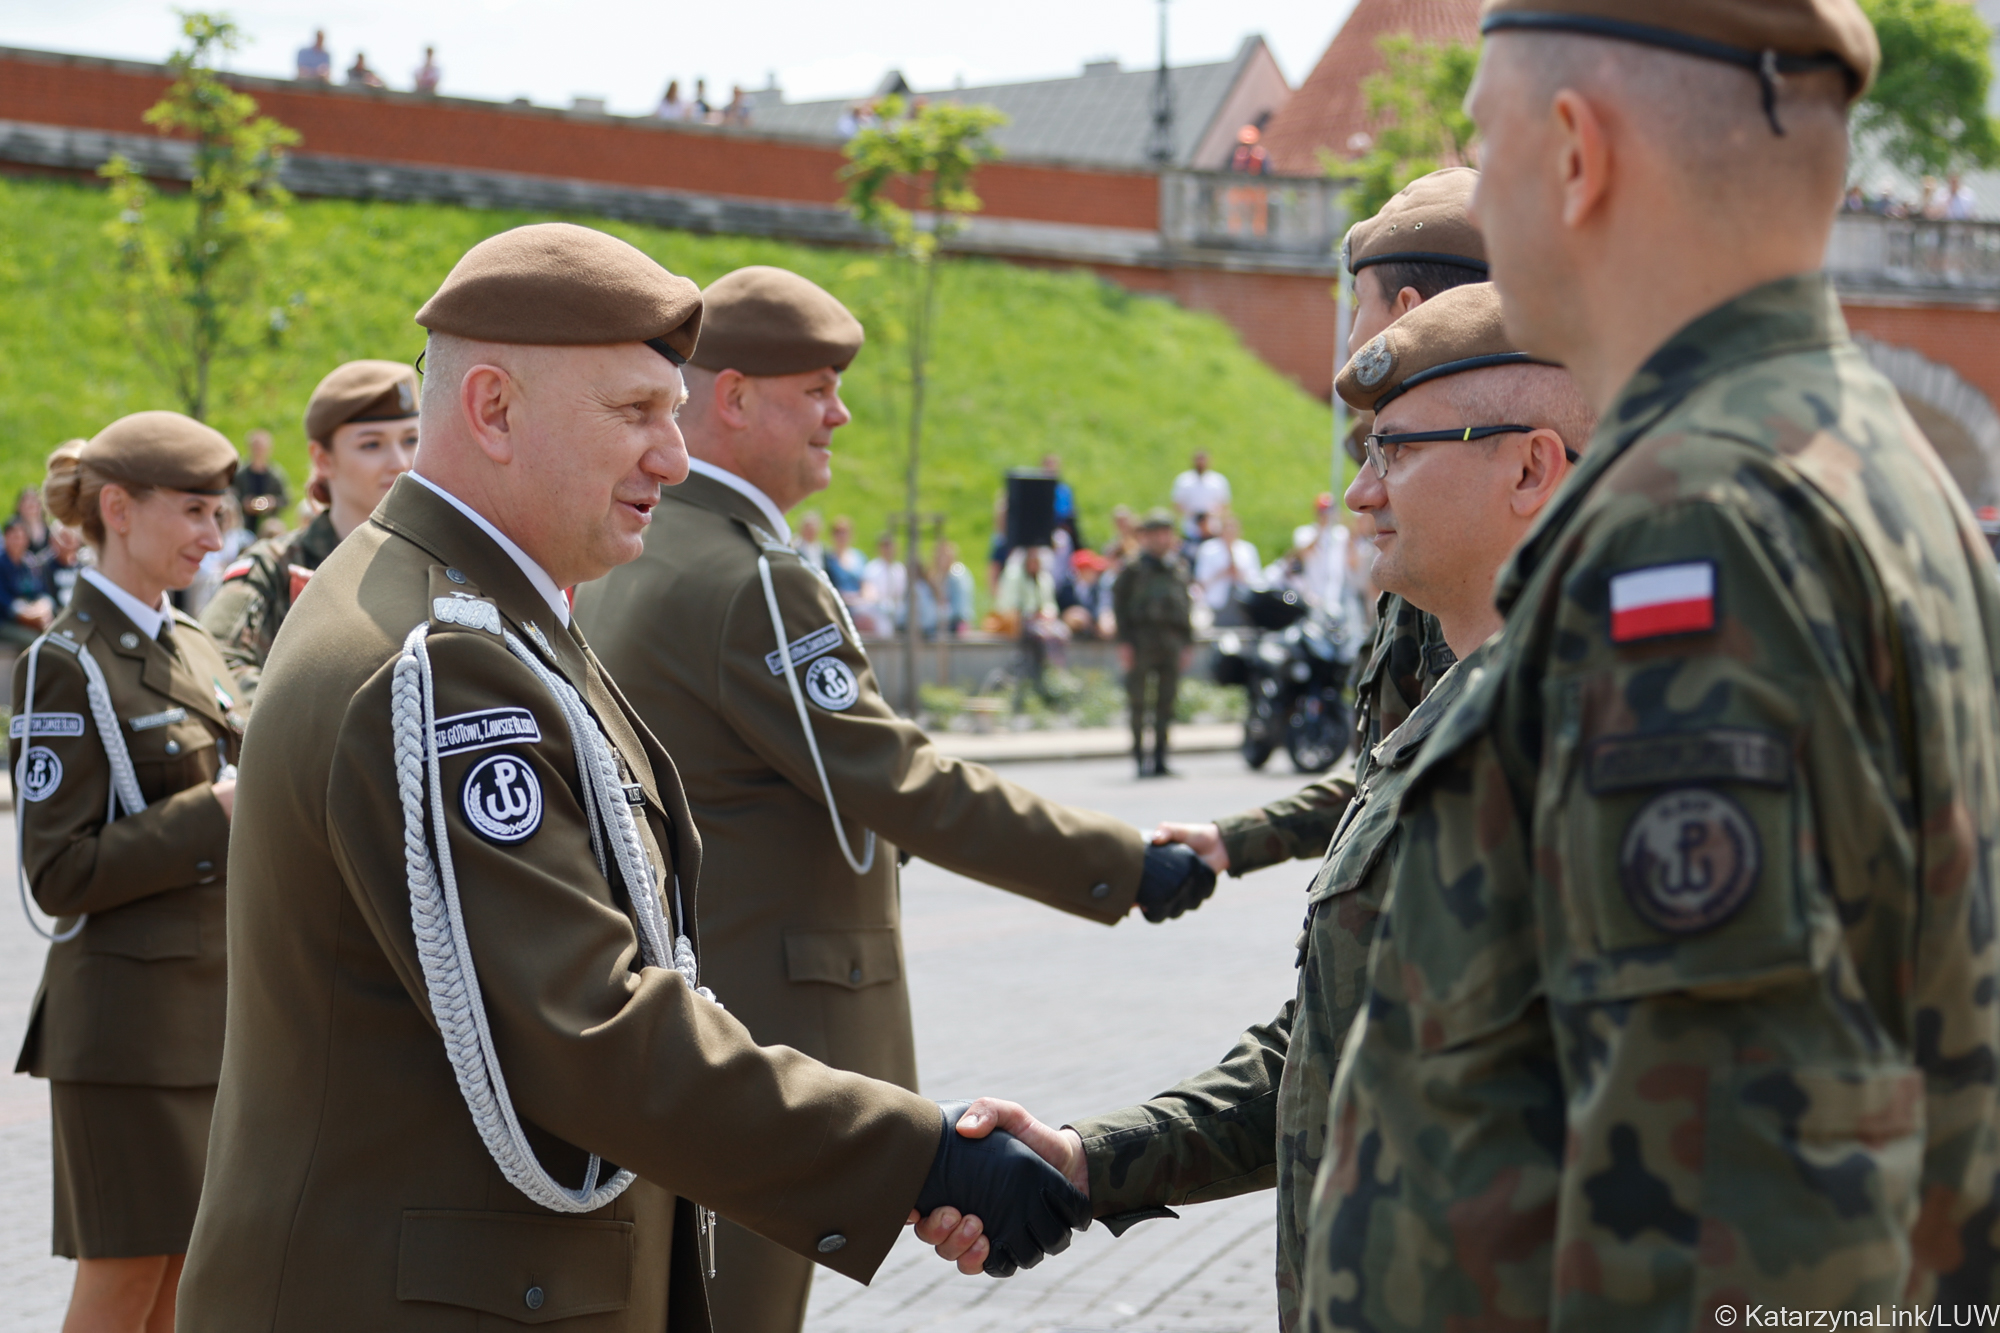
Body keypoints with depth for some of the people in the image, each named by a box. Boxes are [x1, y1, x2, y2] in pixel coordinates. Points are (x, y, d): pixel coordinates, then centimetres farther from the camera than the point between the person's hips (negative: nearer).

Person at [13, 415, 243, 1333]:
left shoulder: (188, 648, 13)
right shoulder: (68, 664, -10)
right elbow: (58, 874, -15)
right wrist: (214, 815, -19)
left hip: (212, 999, 8)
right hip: (128, 1011, -7)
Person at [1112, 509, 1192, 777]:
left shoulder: (1179, 570, 15)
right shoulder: (1132, 571, 2)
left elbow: (1187, 608, 18)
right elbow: (1119, 606, 0)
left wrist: (1188, 644, 11)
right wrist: (1124, 642, -8)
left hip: (1172, 642, 4)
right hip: (1142, 641, -4)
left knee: (1166, 702, 3)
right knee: (1138, 702, -3)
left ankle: (1160, 758, 8)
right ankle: (1139, 754, 4)